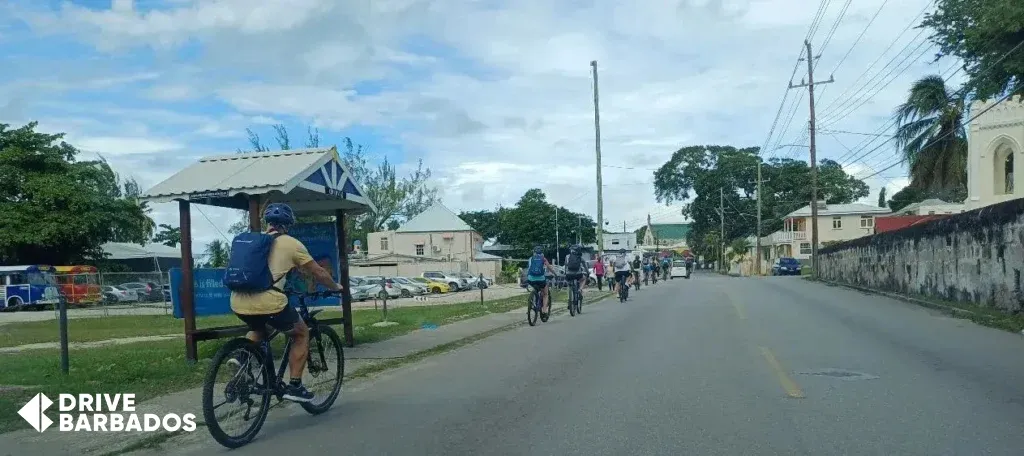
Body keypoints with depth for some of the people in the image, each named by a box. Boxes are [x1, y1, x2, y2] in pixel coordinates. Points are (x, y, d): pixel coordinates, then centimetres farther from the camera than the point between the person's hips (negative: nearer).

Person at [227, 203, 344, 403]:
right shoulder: (291, 244, 5)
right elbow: (318, 273, 10)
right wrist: (336, 287, 28)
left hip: (238, 303, 6)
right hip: (267, 303, -6)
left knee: (258, 327, 39)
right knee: (301, 334, 18)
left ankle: (242, 357, 14)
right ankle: (294, 387, 13)